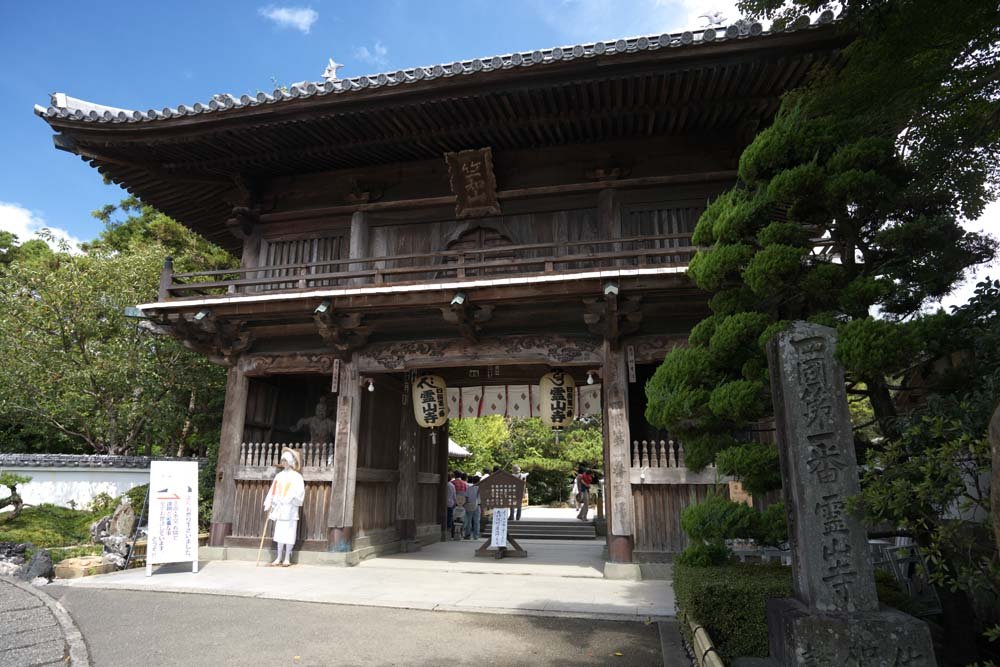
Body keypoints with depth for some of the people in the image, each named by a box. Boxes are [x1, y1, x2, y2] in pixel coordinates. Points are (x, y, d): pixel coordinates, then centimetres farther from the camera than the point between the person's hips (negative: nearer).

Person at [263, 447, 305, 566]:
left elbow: (299, 491, -13)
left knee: (288, 534, -2)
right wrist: (268, 504, 0)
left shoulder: (296, 476, -3)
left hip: (290, 509, -5)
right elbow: (272, 490, 9)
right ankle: (279, 558, 16)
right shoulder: (279, 476, 13)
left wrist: (291, 498, -28)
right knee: (279, 533, 8)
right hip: (279, 509, 5)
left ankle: (287, 559, 5)